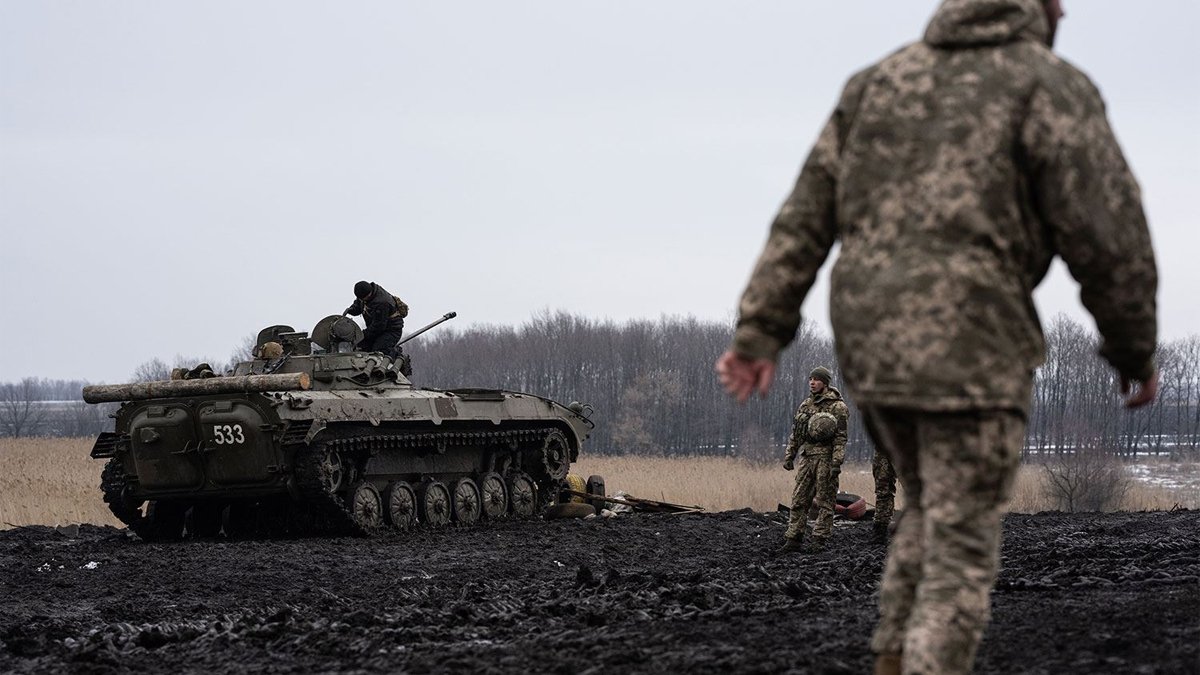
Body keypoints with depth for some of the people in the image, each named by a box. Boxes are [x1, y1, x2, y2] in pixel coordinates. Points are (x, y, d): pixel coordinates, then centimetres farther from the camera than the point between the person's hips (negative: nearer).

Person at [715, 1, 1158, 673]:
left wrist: (759, 335, 6)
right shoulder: (1052, 86, -3)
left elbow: (805, 218, 9)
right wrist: (1136, 352, 5)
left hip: (872, 342, 6)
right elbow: (1108, 237, -9)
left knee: (934, 510, 26)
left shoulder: (880, 81, 14)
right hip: (970, 349, -6)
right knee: (961, 549, 0)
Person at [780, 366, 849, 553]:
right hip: (807, 456, 6)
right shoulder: (806, 405, 15)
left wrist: (836, 463, -18)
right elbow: (795, 433, 19)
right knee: (799, 499, 4)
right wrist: (789, 456, 14)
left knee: (824, 501, -1)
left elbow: (841, 437, -11)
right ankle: (793, 538, 7)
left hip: (825, 457, -6)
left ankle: (820, 539, 2)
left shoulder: (837, 407, -6)